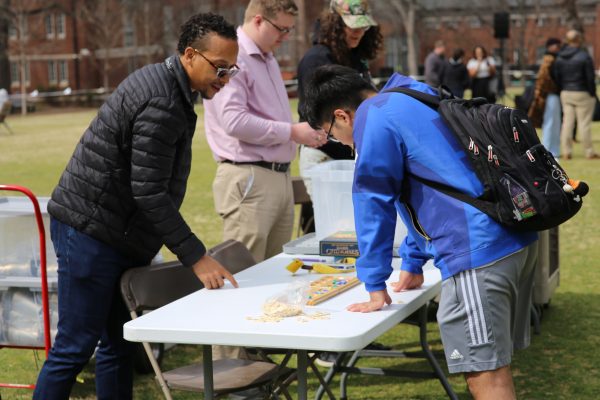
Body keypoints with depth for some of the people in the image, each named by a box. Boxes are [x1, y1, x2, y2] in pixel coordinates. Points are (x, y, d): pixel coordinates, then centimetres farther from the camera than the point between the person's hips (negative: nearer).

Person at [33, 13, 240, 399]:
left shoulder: (165, 84, 11)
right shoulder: (161, 103, -21)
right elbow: (149, 193, -24)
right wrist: (196, 257, -21)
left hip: (120, 235, 10)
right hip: (90, 233, -10)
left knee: (120, 343, 12)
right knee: (76, 346, -5)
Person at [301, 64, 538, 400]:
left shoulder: (374, 117, -6)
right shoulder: (415, 101, 24)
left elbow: (373, 203, -5)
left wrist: (376, 287, 2)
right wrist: (413, 264, 34)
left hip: (479, 252, -10)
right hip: (518, 240, 10)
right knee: (495, 367, 18)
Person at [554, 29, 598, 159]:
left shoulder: (559, 57, 5)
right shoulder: (584, 57, -14)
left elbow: (557, 77, 6)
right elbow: (590, 78, -13)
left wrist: (561, 91, 13)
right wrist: (592, 94, -3)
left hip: (565, 93, 6)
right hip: (582, 94, -6)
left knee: (567, 122, 9)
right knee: (584, 123, 0)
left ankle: (566, 151, 10)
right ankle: (589, 152, 6)